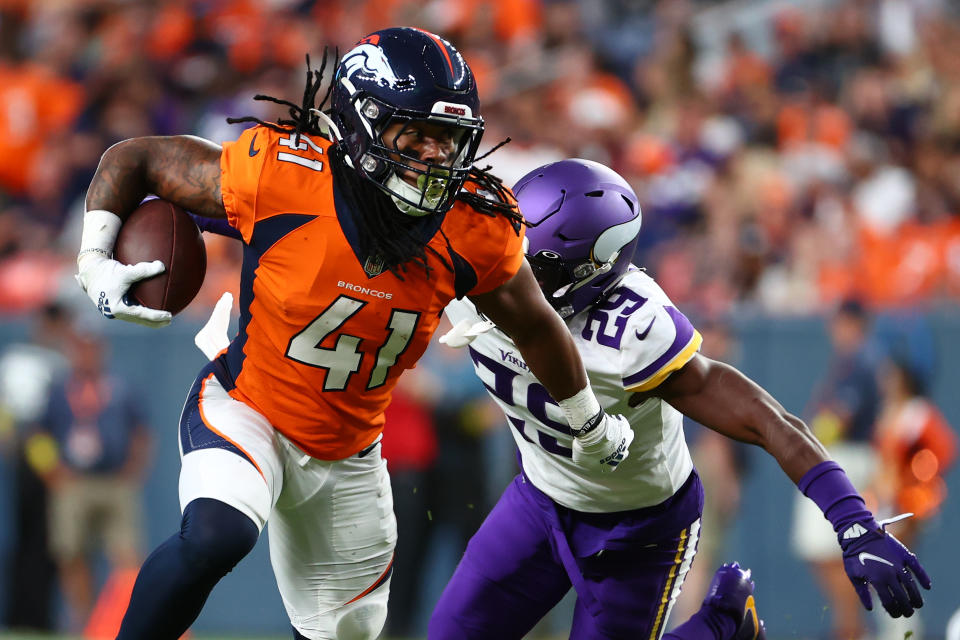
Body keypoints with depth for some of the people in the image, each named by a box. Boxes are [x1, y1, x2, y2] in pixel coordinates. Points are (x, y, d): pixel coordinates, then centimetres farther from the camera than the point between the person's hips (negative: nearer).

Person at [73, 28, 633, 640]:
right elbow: (134, 159, -10)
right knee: (215, 537, -35)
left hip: (346, 459, 4)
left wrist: (591, 425, 18)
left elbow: (535, 325, 5)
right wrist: (96, 260, -22)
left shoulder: (473, 230, -16)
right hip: (245, 412, -4)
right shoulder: (281, 173, -25)